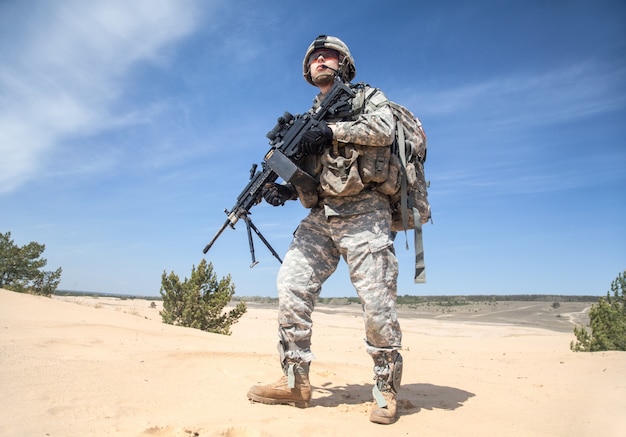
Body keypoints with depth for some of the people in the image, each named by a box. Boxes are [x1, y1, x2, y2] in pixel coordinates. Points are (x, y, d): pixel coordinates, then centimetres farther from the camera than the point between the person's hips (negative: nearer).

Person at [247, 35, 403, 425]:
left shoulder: (369, 96, 14)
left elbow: (383, 128, -9)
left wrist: (334, 130, -13)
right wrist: (284, 190, 1)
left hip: (364, 213, -4)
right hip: (319, 217, 5)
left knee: (377, 302, -8)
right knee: (291, 286, -9)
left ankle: (387, 390, 8)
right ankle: (295, 382, 1)